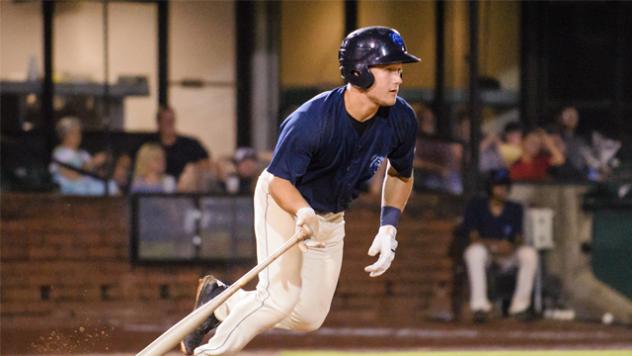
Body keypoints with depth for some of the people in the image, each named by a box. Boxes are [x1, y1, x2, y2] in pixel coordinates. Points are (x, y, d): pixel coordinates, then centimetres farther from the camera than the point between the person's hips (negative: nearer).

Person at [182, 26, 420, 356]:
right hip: (283, 202, -6)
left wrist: (388, 229, -9)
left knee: (309, 317, 5)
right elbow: (278, 181, -29)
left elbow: (400, 175, 1)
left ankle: (219, 301, 22)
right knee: (281, 297, -22)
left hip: (331, 215, 6)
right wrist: (302, 212, -49)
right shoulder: (309, 121, -35)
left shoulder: (401, 120, -18)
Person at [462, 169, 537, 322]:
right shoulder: (476, 205, -2)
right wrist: (494, 245, -30)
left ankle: (520, 305, -23)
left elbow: (518, 239, -1)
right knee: (474, 251, -38)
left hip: (508, 254, 3)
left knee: (529, 253, -26)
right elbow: (474, 238, -12)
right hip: (485, 252, -3)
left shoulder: (515, 209, 7)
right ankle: (479, 305, -42)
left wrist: (511, 246, -26)